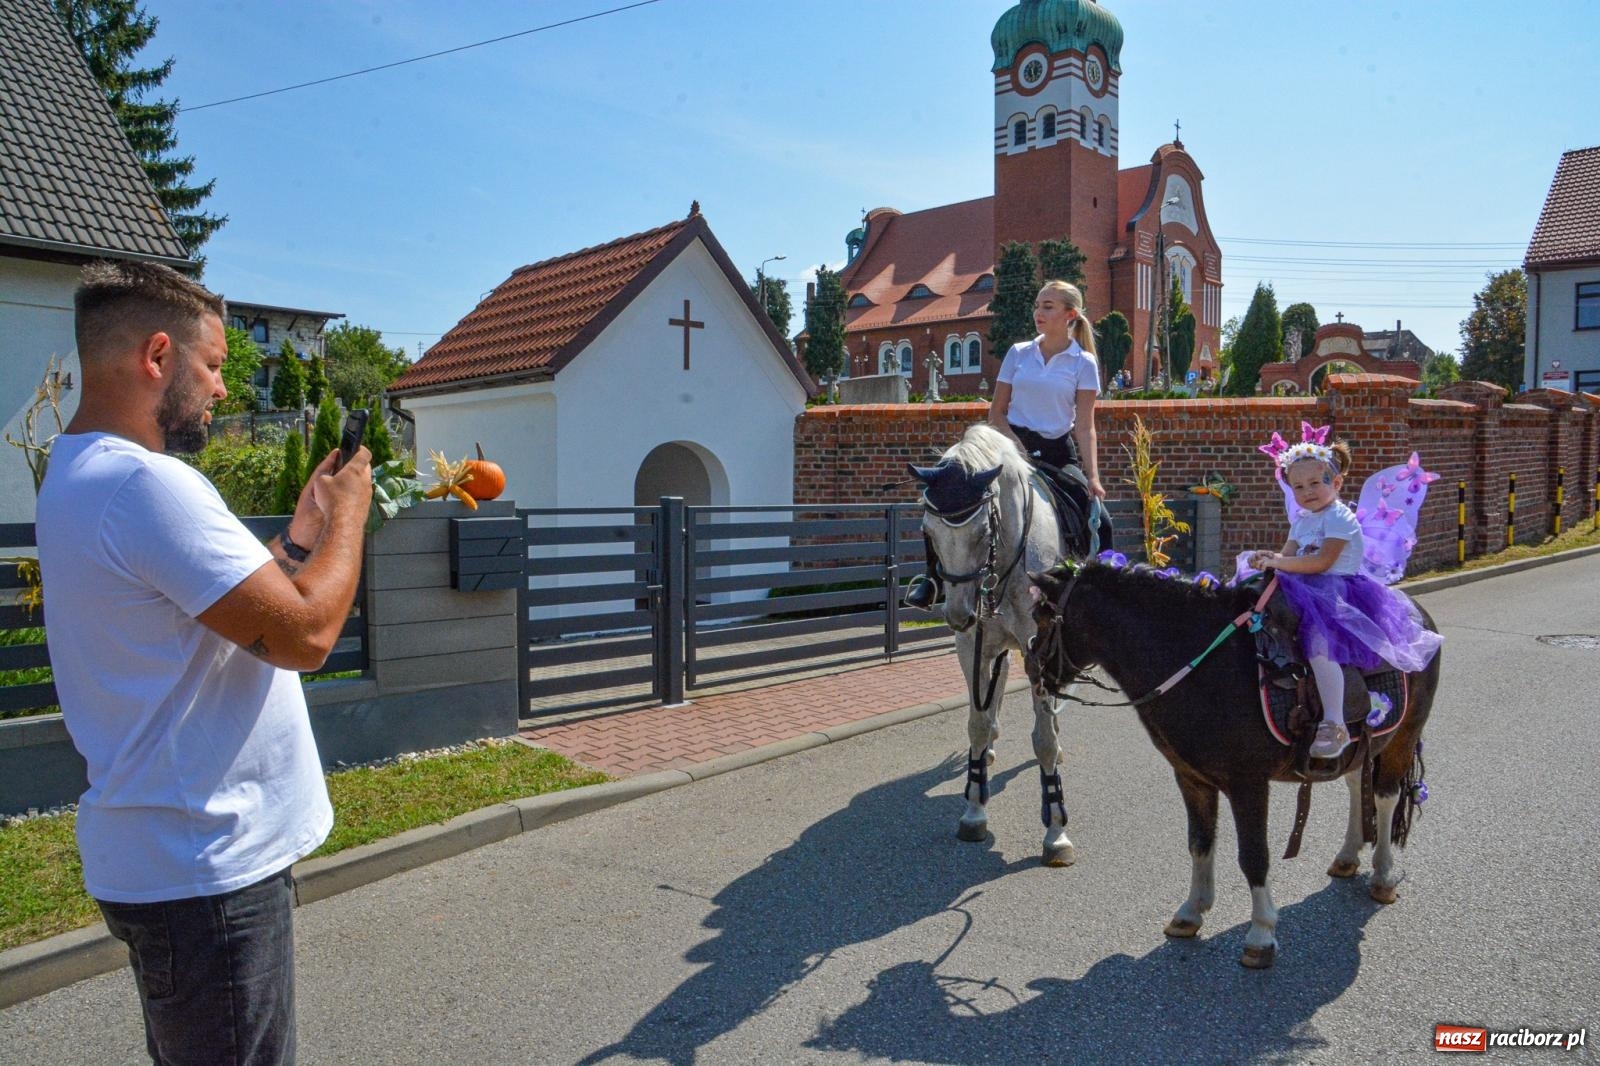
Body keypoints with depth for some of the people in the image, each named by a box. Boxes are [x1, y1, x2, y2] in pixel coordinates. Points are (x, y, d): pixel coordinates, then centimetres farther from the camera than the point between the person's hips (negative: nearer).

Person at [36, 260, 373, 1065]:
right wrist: (348, 515, -11)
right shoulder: (145, 482, -24)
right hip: (206, 867, -10)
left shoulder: (79, 476, 11)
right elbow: (304, 634, -25)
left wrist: (299, 537, 7)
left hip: (164, 853, 10)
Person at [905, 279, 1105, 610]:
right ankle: (933, 576, 0)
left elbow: (1084, 427, -5)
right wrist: (1017, 447, -11)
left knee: (1099, 523, -11)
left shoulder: (1084, 363, 0)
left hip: (1058, 452, -1)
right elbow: (996, 412, 6)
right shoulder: (1019, 353, 5)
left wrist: (1092, 476, -16)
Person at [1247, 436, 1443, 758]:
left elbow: (1321, 562, -19)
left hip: (1335, 589, -9)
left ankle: (1334, 725, -30)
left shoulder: (1340, 518, -9)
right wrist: (1266, 558, -11)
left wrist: (1278, 563, -21)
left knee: (1319, 641, -31)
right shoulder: (1301, 520, 18)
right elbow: (1286, 554, 11)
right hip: (1305, 589, 10)